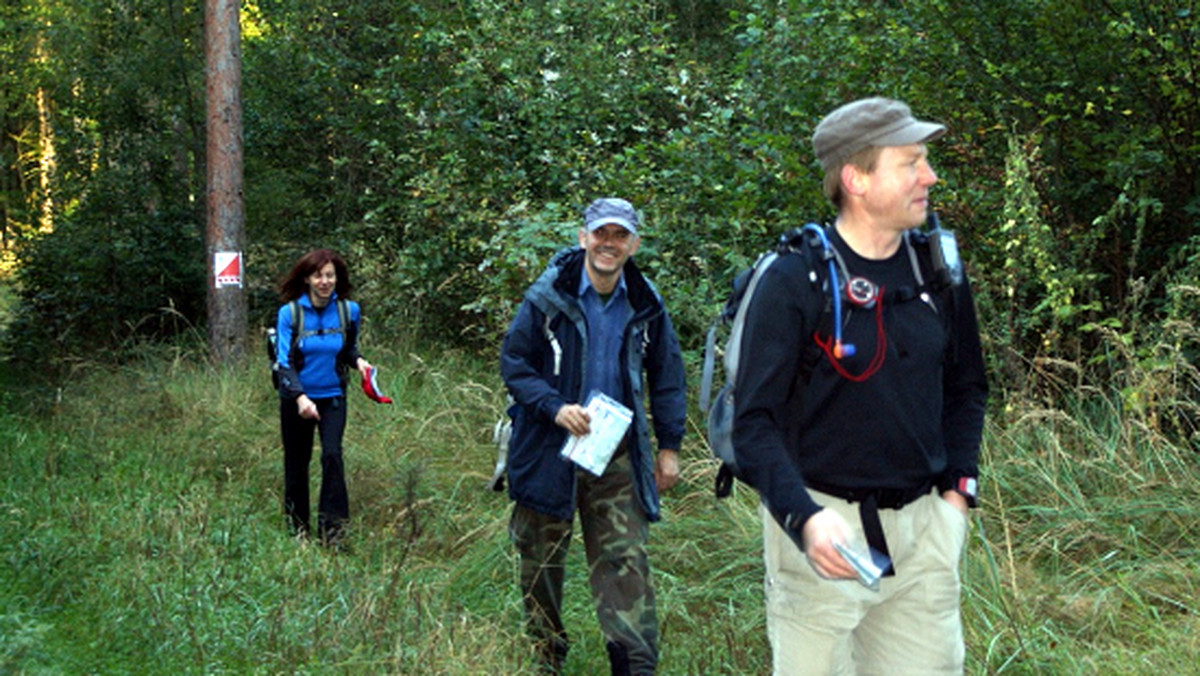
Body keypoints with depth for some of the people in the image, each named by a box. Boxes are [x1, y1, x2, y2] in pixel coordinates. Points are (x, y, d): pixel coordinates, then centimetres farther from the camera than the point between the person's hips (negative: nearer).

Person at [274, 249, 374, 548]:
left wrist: (358, 361, -11)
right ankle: (297, 526, 26)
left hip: (333, 397, 1)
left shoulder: (349, 310, -3)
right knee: (297, 461, 9)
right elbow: (285, 362, -14)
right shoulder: (289, 313, -10)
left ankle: (332, 526, -12)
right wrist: (300, 397, -28)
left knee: (332, 455, -16)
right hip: (295, 399, 0)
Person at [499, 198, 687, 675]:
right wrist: (555, 407, -17)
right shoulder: (547, 296, -7)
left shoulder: (645, 304, 2)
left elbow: (667, 376, 11)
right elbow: (513, 363, -3)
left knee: (625, 561, -6)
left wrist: (669, 446, 7)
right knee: (541, 558, 11)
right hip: (549, 450, -1)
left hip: (617, 455, 1)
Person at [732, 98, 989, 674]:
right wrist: (803, 518, -25)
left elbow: (966, 388, 17)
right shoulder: (795, 280, -12)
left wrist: (959, 486, 7)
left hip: (923, 526, 5)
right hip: (824, 526, -5)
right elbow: (754, 421, -13)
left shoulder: (938, 268, 5)